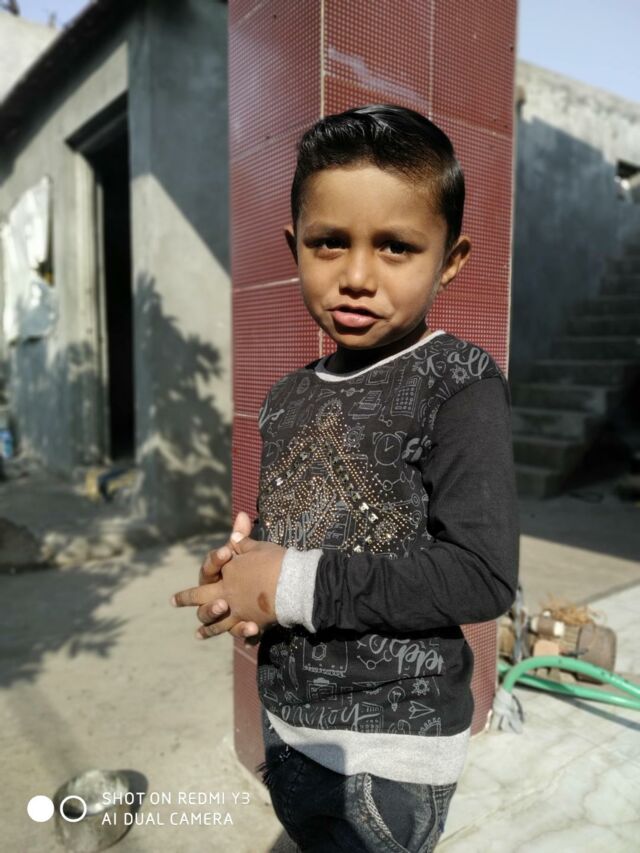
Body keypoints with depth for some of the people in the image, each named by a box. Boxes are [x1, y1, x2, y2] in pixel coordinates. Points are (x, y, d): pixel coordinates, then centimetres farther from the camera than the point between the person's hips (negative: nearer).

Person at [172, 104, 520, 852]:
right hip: (284, 721, 6)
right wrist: (236, 570, -11)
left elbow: (484, 575, -25)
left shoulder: (460, 382, -17)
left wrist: (294, 585, -23)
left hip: (391, 744, -6)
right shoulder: (288, 397, 1)